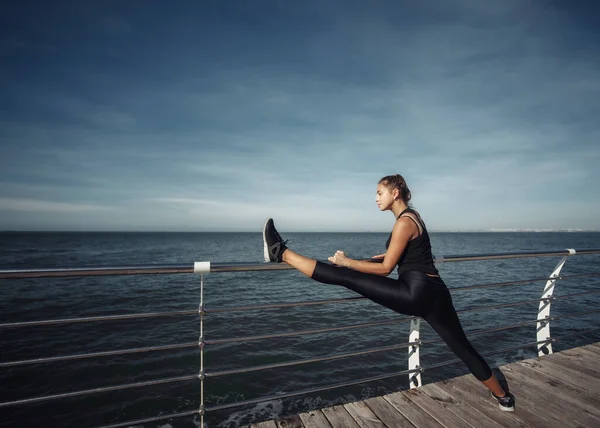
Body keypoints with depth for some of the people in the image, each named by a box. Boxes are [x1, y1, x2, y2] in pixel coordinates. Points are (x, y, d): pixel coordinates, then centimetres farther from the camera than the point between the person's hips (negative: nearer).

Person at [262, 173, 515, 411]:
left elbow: (385, 268, -12)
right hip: (434, 293, 10)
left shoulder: (404, 222, -11)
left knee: (344, 277, -12)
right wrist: (358, 260, 21)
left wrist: (347, 262, -9)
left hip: (415, 294, -10)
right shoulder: (411, 216, 18)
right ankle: (503, 397, 40)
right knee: (462, 346, 24)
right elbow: (394, 255, 27)